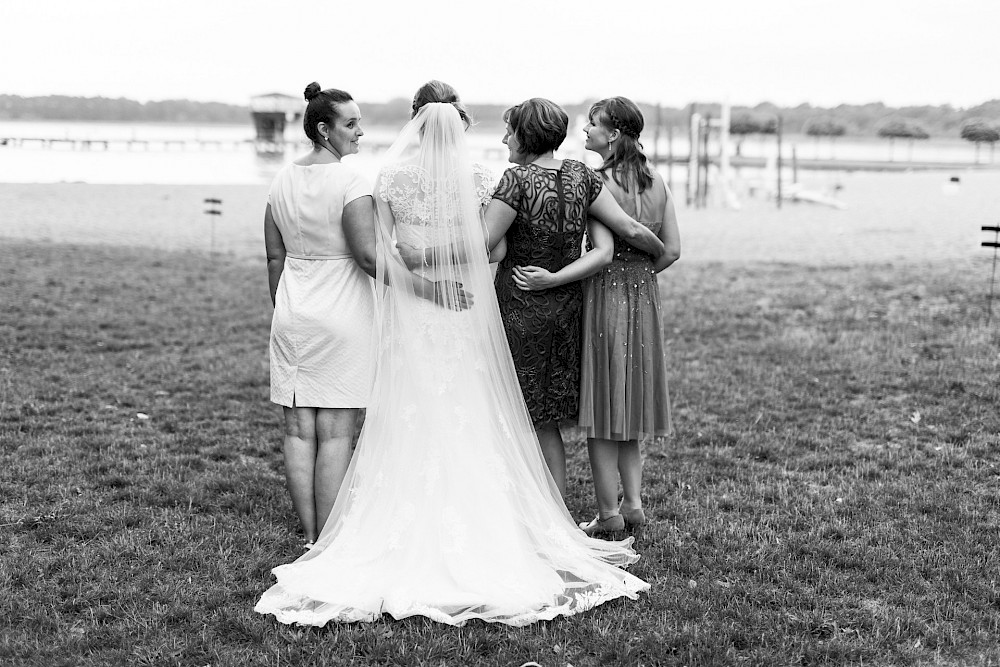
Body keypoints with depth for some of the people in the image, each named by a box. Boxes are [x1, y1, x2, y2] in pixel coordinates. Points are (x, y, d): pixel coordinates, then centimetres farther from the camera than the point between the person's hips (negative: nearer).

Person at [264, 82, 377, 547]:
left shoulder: (283, 180, 7)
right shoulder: (351, 183, -13)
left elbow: (275, 258, 12)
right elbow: (368, 255, -21)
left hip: (293, 316, 6)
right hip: (342, 316, -6)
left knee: (298, 430, 8)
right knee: (336, 434, -1)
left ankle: (311, 538, 14)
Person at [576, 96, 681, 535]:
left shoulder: (597, 181, -15)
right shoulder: (656, 183, 6)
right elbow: (671, 251, 6)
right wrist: (639, 274, 14)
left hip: (604, 296, -7)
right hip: (644, 300, 7)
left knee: (602, 414, 1)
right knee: (628, 407, 17)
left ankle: (609, 514, 6)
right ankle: (633, 502, 20)